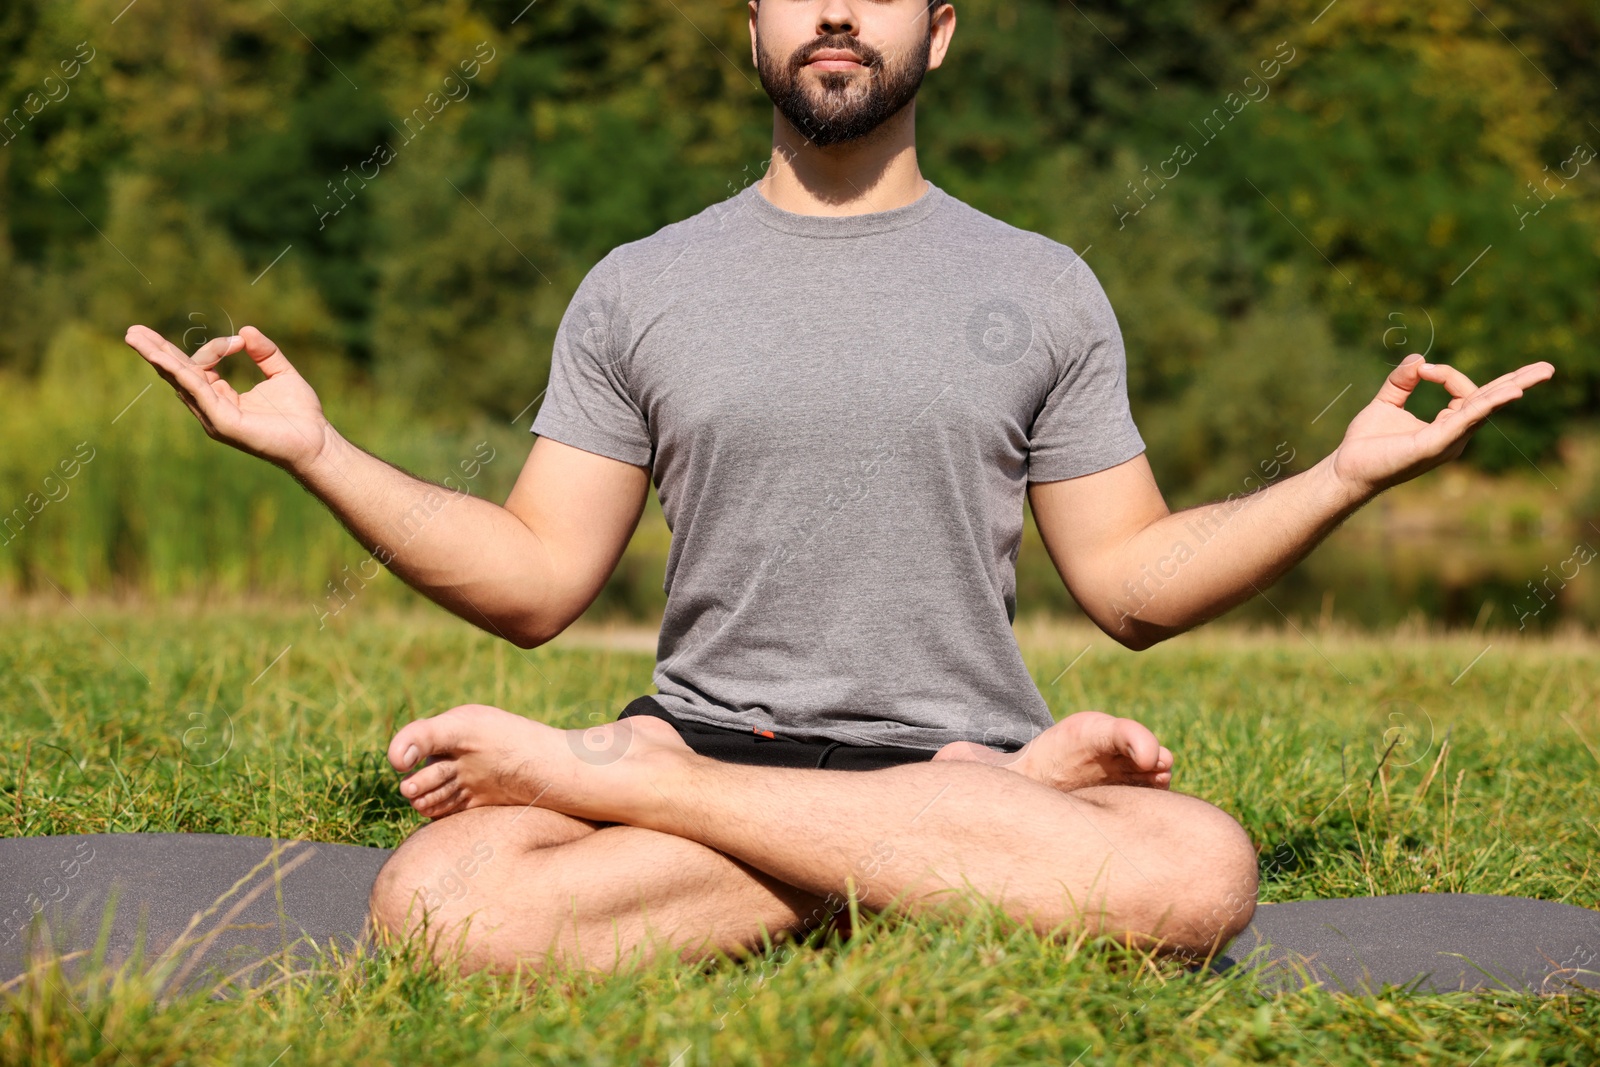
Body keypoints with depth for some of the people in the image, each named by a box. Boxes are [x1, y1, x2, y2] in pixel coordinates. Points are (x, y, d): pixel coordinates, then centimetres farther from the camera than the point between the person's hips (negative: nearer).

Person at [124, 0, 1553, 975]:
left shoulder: (1044, 290, 12)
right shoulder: (636, 291, 12)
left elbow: (1134, 587, 11)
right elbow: (537, 587, 8)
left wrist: (1350, 474, 1)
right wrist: (319, 453, 0)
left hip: (962, 749, 1)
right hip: (706, 728, 0)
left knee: (1201, 868, -35)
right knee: (438, 900, -33)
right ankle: (995, 813, -23)